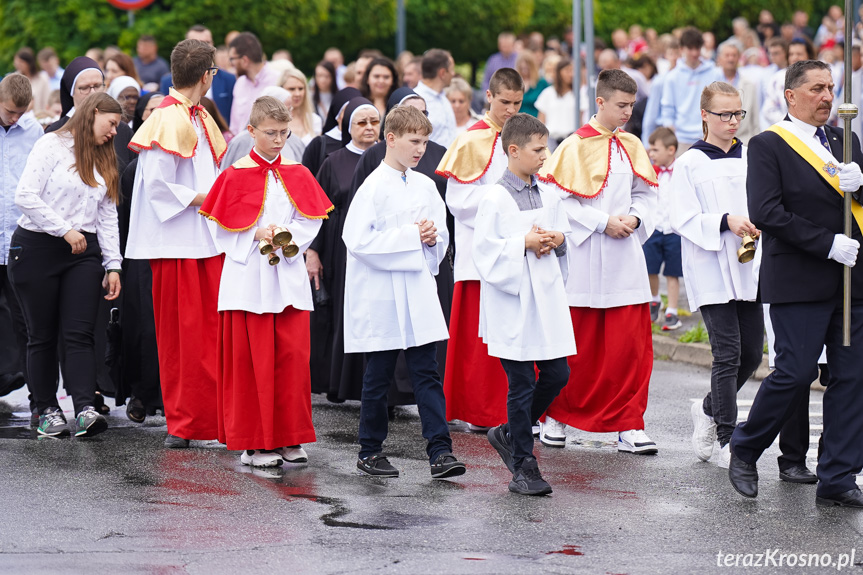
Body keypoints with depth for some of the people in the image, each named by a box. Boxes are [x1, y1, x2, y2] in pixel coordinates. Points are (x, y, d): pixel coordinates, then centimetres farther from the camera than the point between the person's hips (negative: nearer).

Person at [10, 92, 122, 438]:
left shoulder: (104, 160, 19)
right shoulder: (52, 146, -3)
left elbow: (108, 216, 18)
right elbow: (25, 196, -12)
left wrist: (113, 264, 9)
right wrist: (65, 230, -13)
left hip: (84, 253, 5)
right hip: (37, 249, -5)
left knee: (79, 333, -9)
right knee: (42, 335, 1)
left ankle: (85, 410, -21)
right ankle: (47, 410, 9)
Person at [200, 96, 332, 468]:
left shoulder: (297, 175, 9)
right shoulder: (236, 175, -1)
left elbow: (311, 221, 6)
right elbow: (225, 228, -2)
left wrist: (288, 238, -11)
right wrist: (256, 235, -15)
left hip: (288, 277, 3)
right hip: (248, 279, -3)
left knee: (292, 356, 0)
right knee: (252, 360, -2)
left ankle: (289, 438, 10)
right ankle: (254, 442, 4)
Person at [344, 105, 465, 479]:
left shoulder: (425, 187, 9)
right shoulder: (374, 187, -10)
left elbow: (441, 235, 21)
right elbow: (357, 240, -18)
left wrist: (432, 238, -4)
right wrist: (410, 236, -17)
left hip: (418, 294, 5)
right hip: (380, 297, -5)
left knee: (427, 373, 0)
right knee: (378, 377, 4)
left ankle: (440, 452, -3)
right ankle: (370, 452, 16)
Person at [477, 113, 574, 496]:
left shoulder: (548, 196, 10)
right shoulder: (496, 199, -9)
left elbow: (565, 233, 20)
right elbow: (485, 251, -13)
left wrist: (555, 240, -2)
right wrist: (525, 244, -18)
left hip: (546, 298, 6)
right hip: (512, 303, -6)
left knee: (557, 374, 4)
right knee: (522, 383, -2)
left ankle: (509, 434, 25)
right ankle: (523, 466, 6)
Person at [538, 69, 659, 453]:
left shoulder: (632, 146, 9)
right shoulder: (576, 146, -7)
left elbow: (647, 193, 15)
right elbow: (560, 198, -12)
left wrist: (634, 219, -5)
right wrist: (602, 223, -16)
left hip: (625, 258, 4)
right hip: (583, 259, -4)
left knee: (631, 346, -1)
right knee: (575, 346, 3)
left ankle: (628, 427, 4)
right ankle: (555, 416, 20)